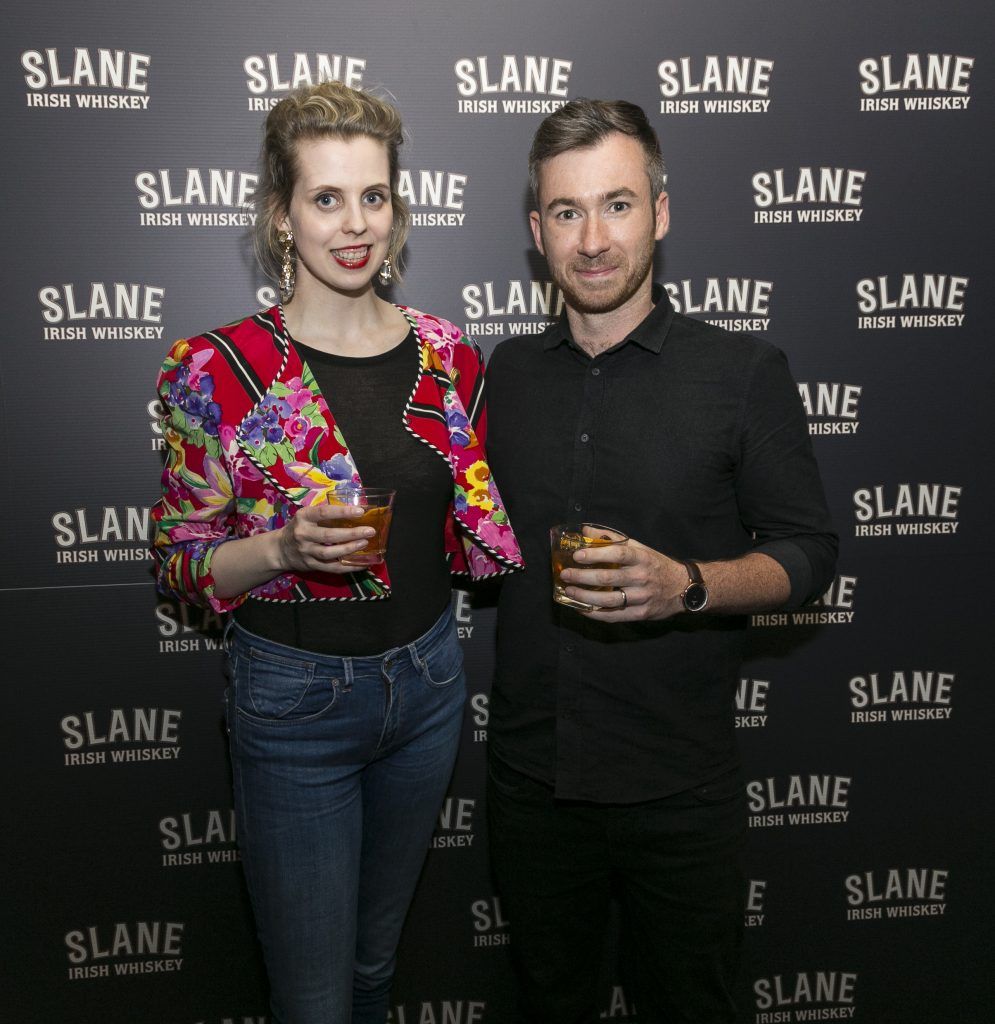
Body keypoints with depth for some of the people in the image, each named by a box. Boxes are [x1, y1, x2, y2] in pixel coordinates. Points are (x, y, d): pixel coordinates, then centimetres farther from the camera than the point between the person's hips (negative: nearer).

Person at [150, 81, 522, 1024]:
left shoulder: (447, 354, -2)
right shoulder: (219, 370, -14)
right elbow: (179, 564, -7)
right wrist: (286, 547, -25)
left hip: (426, 684, 4)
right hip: (294, 703, -3)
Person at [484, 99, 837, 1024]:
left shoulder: (743, 372, -7)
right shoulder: (506, 373, 4)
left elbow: (808, 554, -6)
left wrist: (688, 585, -22)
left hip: (678, 788, -3)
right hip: (530, 773, 3)